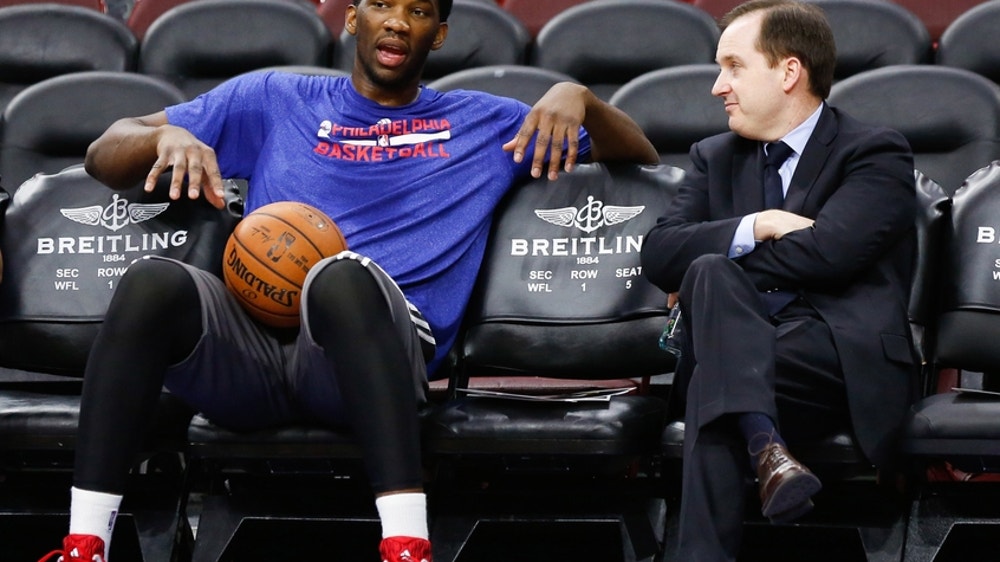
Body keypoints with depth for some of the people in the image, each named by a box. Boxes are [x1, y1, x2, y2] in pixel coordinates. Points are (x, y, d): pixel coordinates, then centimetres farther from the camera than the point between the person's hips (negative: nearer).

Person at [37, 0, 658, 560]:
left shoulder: (484, 125, 26)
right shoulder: (274, 101, 25)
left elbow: (641, 156, 26)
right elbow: (104, 154, 25)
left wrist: (575, 96, 6)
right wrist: (167, 137, 1)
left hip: (370, 348, -1)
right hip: (249, 343, 2)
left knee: (344, 275, -38)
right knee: (152, 280, -33)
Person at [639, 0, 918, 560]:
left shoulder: (876, 153, 5)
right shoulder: (716, 158, 22)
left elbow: (828, 251, -13)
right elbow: (658, 255, 6)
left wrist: (702, 273, -4)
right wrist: (757, 228, -10)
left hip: (848, 362, -4)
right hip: (743, 351, 4)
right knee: (713, 272, -30)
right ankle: (764, 446, -48)